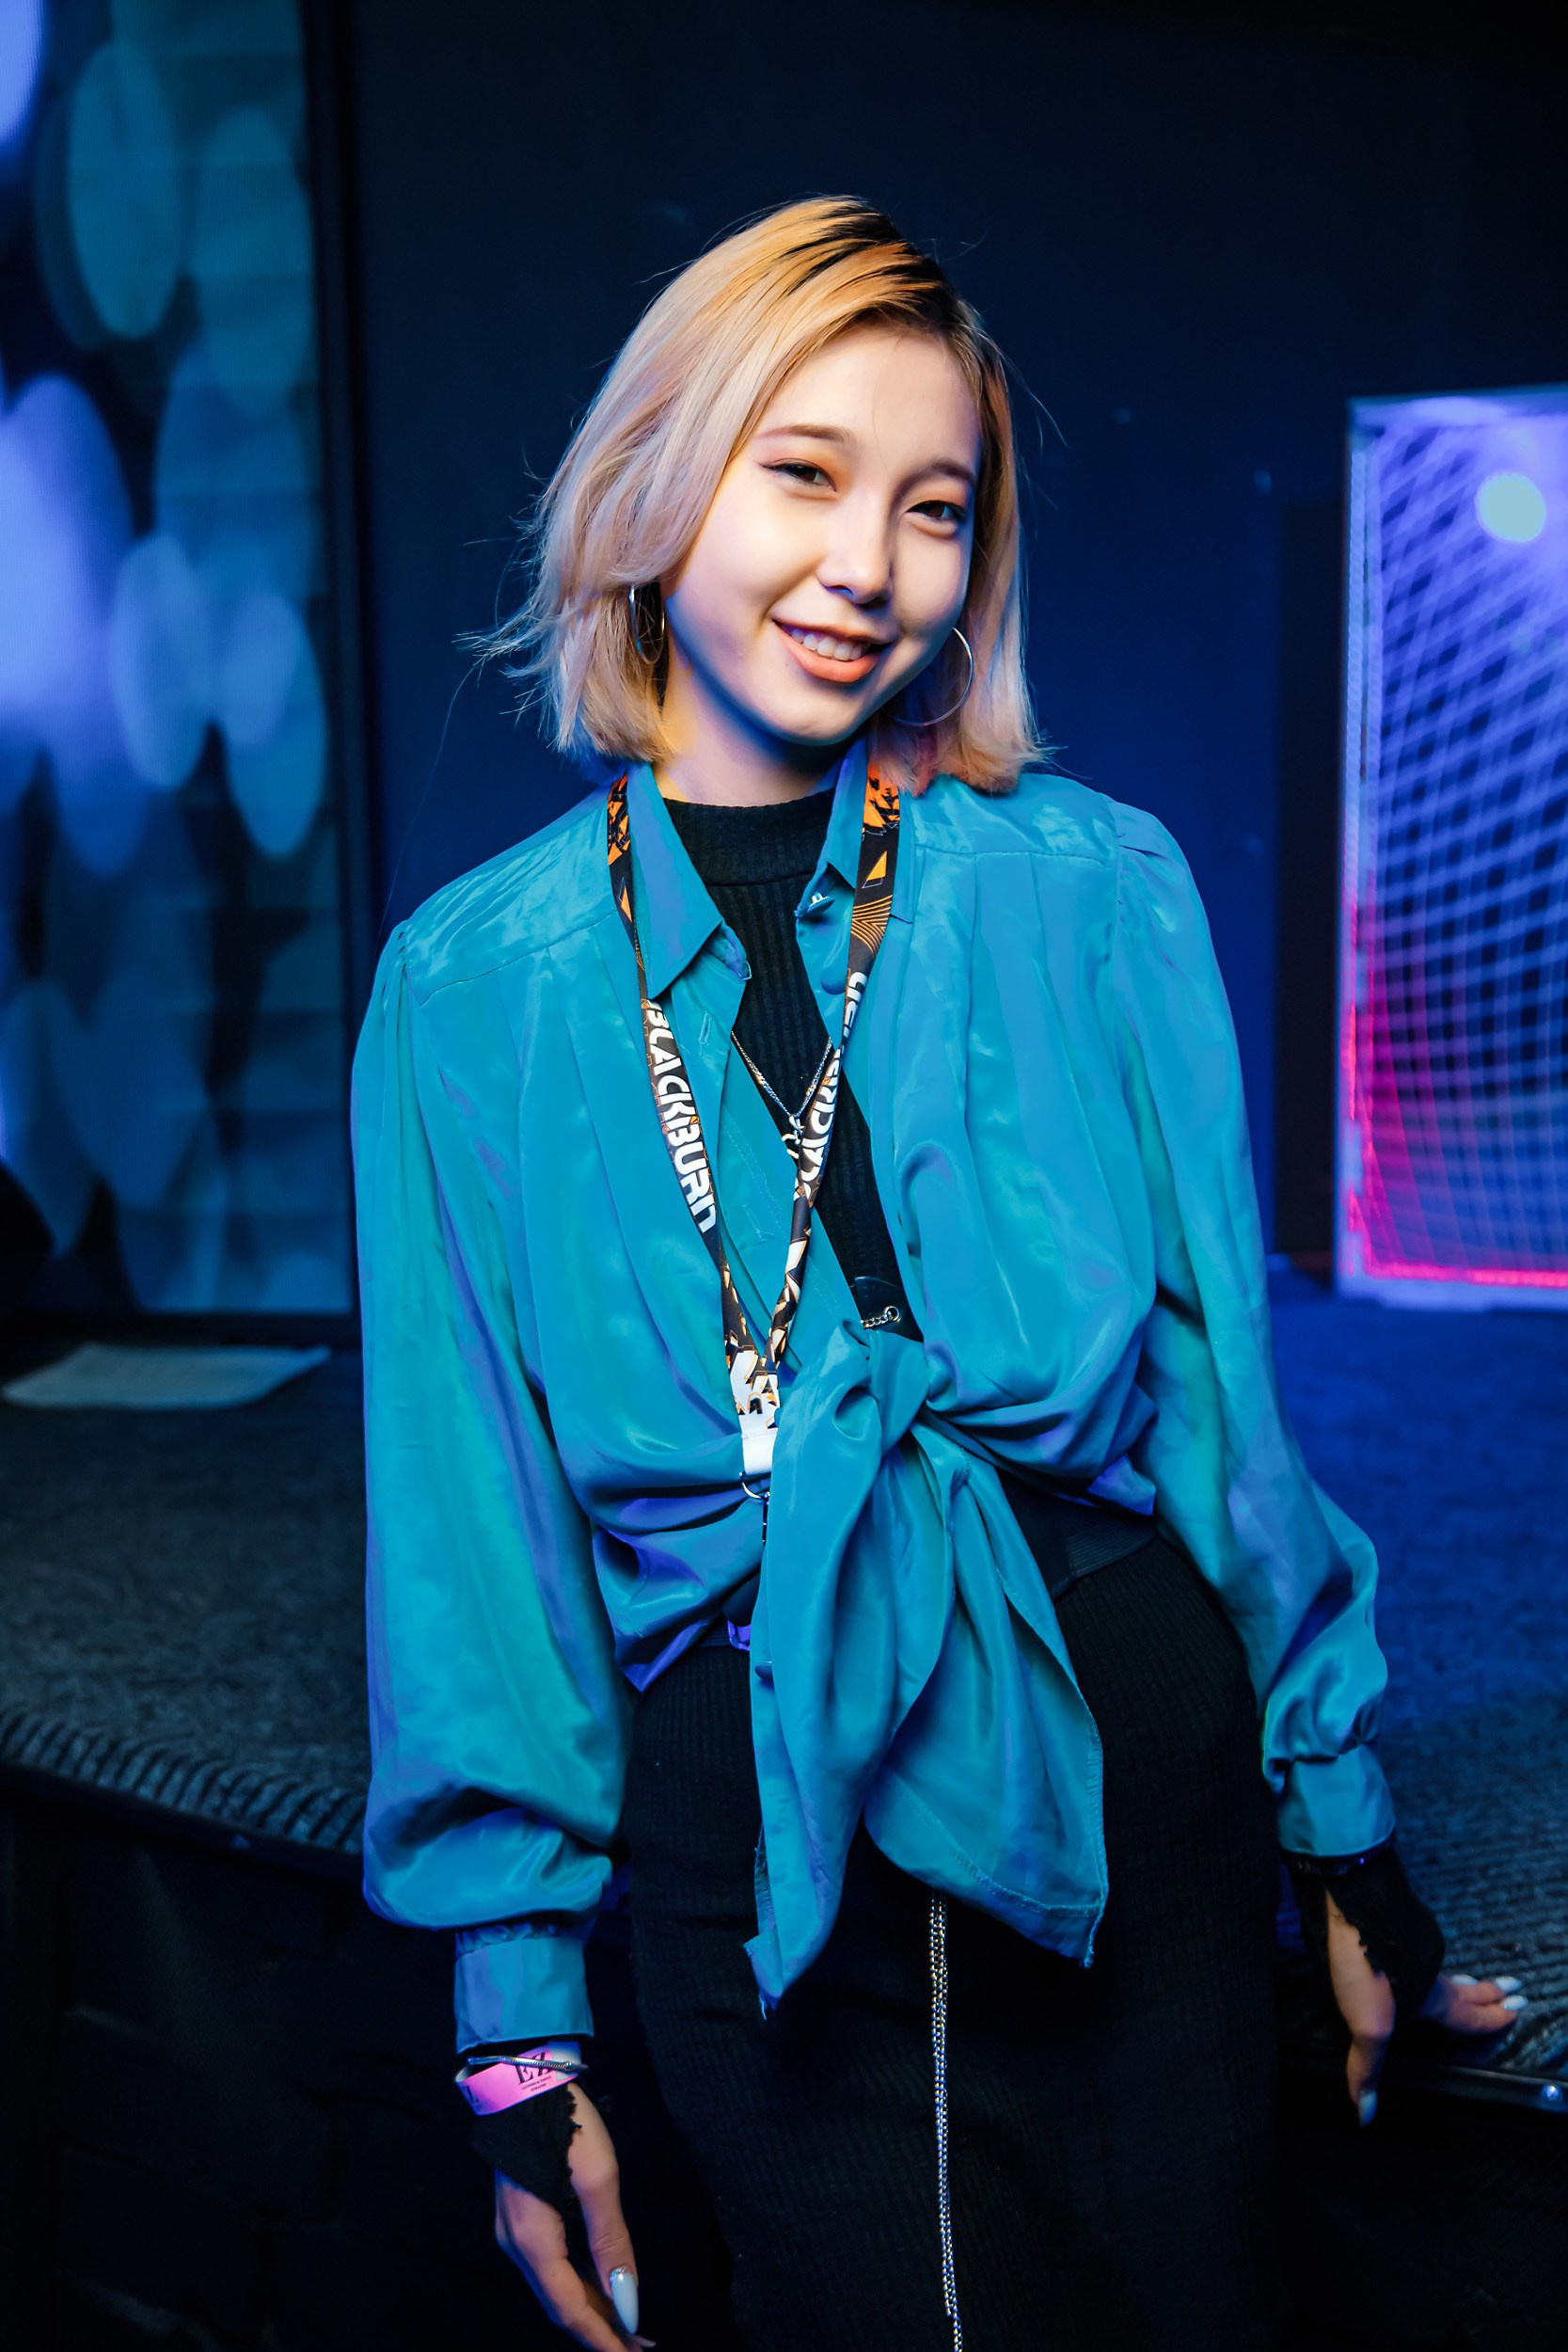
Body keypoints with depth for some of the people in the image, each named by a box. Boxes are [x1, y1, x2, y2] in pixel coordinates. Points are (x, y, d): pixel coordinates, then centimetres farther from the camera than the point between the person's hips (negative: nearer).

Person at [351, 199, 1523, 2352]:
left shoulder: (1095, 893, -4)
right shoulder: (473, 983, -3)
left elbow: (1235, 1386, 1)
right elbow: (477, 1528, 0)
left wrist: (1349, 1831, 5)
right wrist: (520, 2015, 1)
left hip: (1136, 1793, 1)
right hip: (748, 1842, 0)